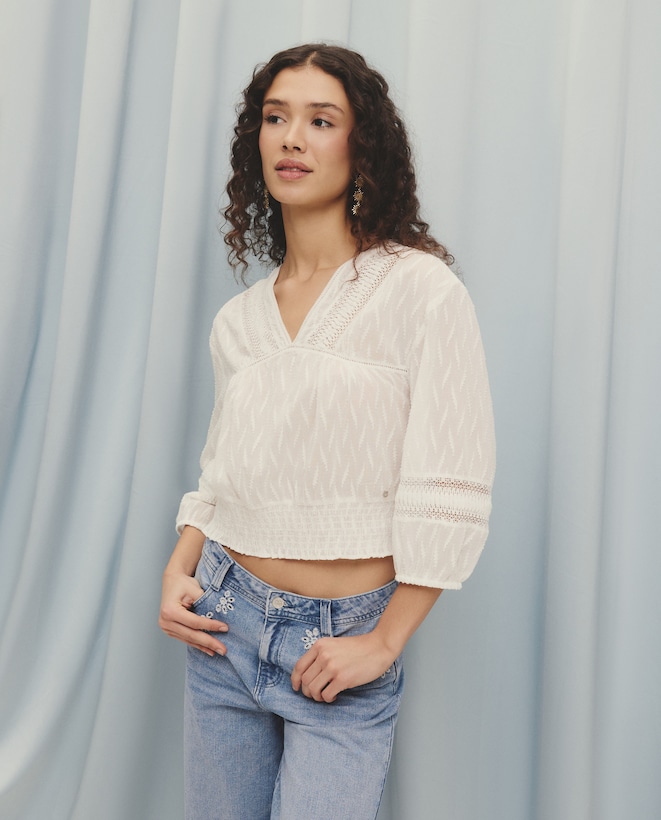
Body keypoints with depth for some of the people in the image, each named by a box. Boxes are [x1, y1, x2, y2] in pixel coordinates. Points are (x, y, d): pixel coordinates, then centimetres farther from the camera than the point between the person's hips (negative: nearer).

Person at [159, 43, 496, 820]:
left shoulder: (419, 288, -10)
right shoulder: (239, 318, 7)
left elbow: (449, 497, -12)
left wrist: (383, 643, -11)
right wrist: (179, 571, -1)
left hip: (342, 644, -4)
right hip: (226, 620, 5)